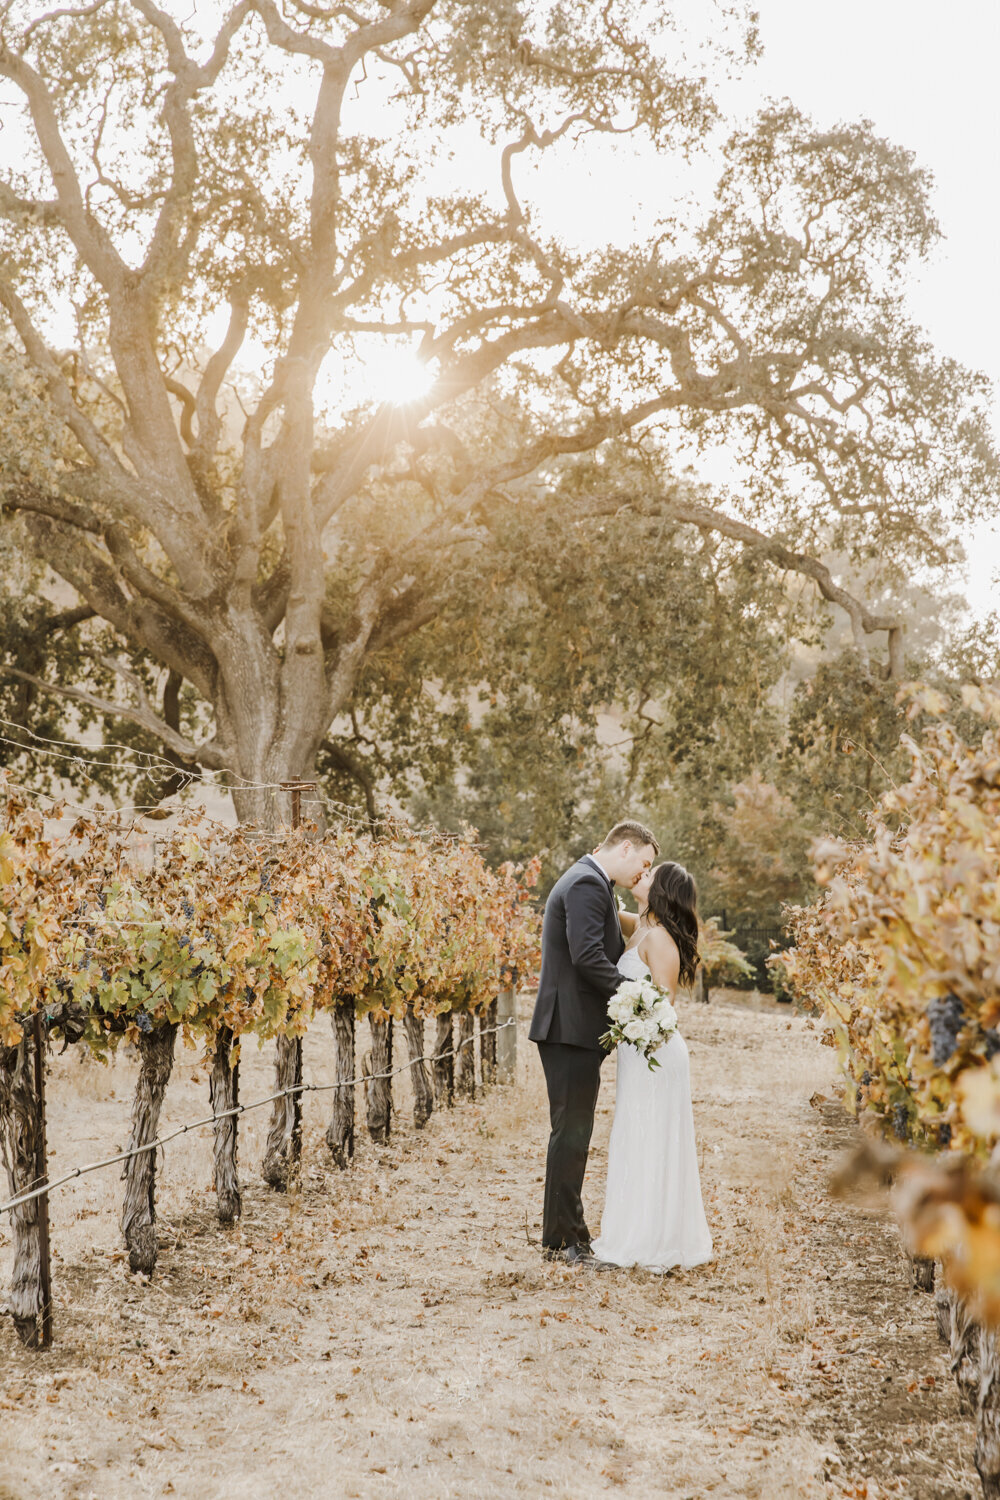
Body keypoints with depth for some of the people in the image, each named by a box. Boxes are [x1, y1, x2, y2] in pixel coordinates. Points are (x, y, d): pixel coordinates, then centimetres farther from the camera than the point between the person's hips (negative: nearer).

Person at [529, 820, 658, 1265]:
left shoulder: (589, 882, 20)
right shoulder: (587, 885, -15)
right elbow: (587, 955, -25)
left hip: (575, 1027, 11)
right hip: (572, 1027, -11)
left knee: (574, 1132, 16)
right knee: (571, 1132, -5)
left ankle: (567, 1229, 24)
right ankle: (563, 1237, 1)